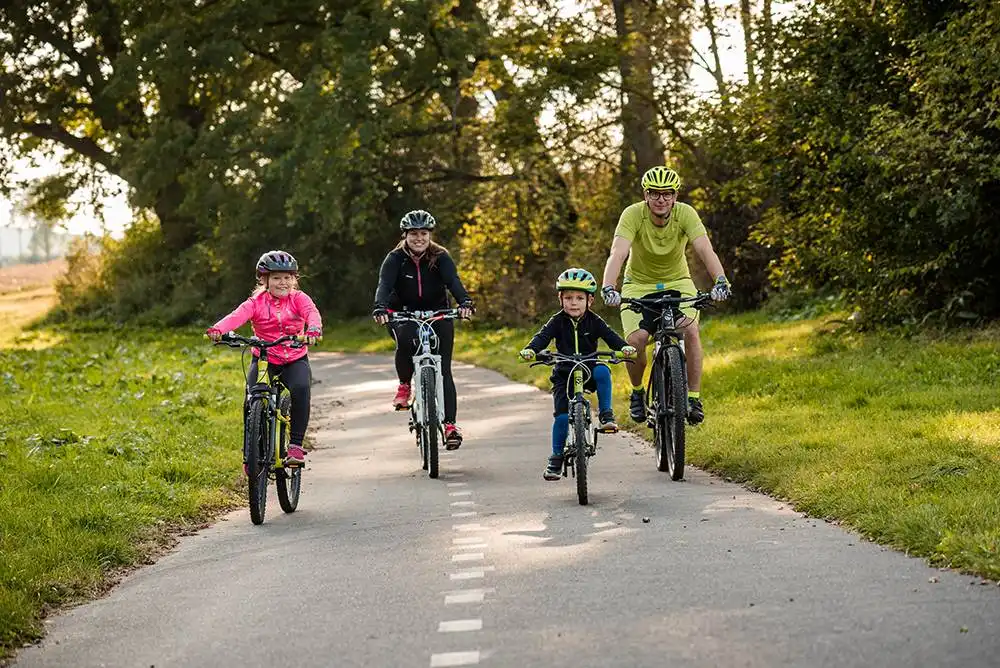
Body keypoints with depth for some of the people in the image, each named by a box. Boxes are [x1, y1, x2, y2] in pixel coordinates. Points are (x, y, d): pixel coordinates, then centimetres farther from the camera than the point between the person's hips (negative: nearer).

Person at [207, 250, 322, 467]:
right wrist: (217, 329, -43)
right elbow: (237, 316, -21)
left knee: (301, 388, -31)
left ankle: (296, 444, -22)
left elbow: (312, 312, -21)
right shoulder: (257, 302, -3)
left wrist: (313, 329, -47)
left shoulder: (298, 298, -1)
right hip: (263, 359, 1)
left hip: (294, 360, -1)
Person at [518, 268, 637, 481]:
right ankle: (556, 459, 5)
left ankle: (605, 414, -22)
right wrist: (530, 350, -38)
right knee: (561, 416, -10)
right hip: (564, 374, 0)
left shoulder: (594, 322, -3)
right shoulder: (558, 321, -5)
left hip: (589, 370, 0)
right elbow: (543, 336, -17)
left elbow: (610, 336, -13)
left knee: (602, 371, -34)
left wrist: (624, 346, -35)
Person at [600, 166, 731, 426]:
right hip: (639, 285, -1)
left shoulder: (686, 214, -21)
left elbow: (706, 250, -32)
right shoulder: (633, 214, -24)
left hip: (677, 282, 1)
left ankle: (694, 397, -12)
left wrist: (721, 281, -50)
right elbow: (617, 254, -35)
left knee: (690, 331, -25)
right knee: (636, 340, -22)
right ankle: (637, 392, 6)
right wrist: (608, 288, -53)